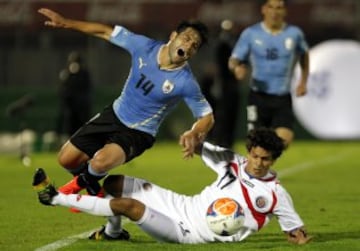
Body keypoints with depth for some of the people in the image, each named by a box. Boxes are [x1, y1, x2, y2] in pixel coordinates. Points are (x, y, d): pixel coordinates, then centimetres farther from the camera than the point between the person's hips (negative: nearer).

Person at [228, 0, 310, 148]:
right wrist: (237, 68, -25)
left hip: (283, 98, 1)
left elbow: (304, 54, 22)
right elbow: (234, 60, -1)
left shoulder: (294, 33, 2)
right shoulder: (250, 33, -2)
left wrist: (303, 81, 15)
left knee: (285, 140, -15)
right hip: (258, 97, -1)